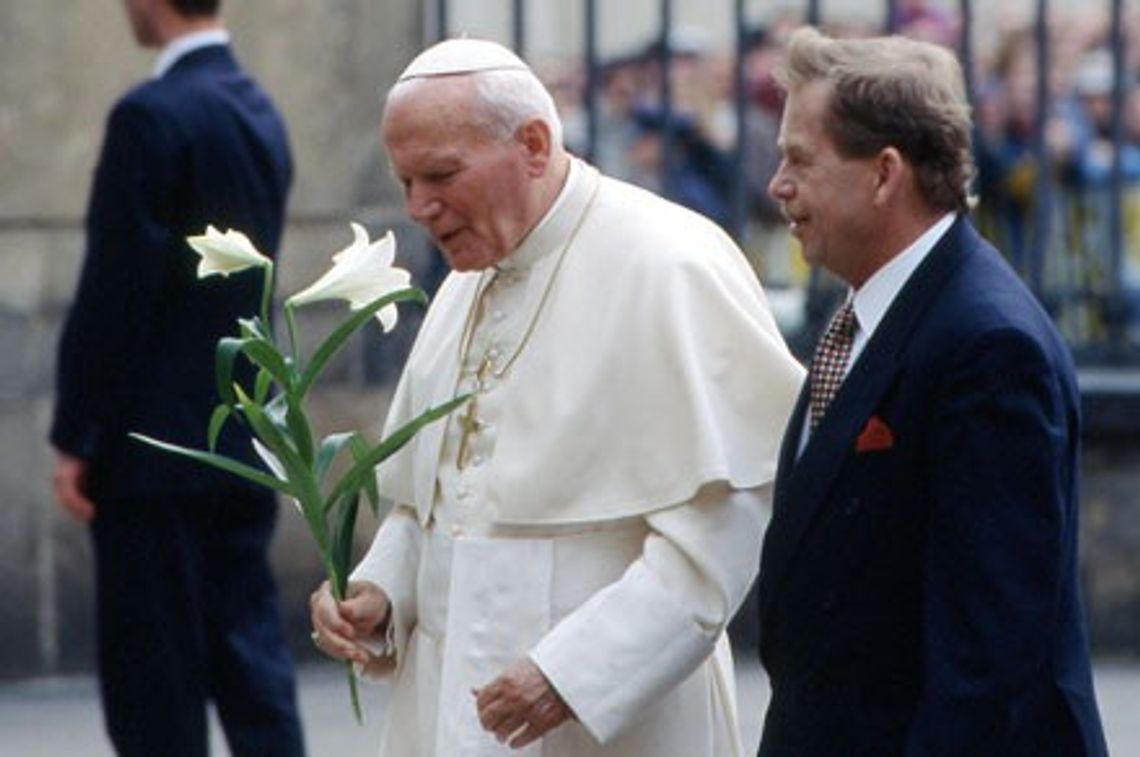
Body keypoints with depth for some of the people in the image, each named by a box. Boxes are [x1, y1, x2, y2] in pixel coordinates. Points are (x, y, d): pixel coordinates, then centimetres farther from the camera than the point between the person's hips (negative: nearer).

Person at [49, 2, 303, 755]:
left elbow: (115, 289, -16)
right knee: (250, 649, 7)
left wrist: (75, 437, -11)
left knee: (155, 678, -1)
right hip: (245, 440, 8)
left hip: (156, 440, -8)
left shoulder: (151, 117, -15)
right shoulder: (260, 114, 11)